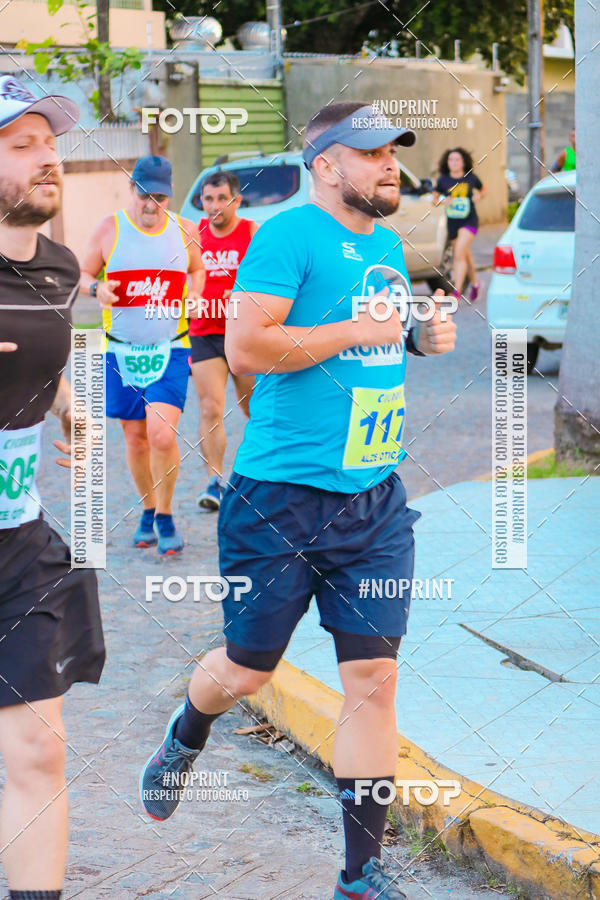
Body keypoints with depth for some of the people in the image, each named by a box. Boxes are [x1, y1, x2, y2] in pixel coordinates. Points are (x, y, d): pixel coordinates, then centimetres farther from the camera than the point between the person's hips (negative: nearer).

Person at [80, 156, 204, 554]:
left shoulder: (185, 230, 3)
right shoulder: (109, 228, 0)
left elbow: (198, 269, 21)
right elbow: (84, 273, 9)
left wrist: (194, 295, 0)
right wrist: (97, 288, -14)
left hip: (171, 349, -1)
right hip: (122, 352, 1)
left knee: (163, 435, -15)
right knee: (136, 438, 8)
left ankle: (166, 518, 2)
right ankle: (148, 511, 30)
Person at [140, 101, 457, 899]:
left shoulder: (388, 246, 13)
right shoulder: (289, 235, -12)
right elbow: (245, 348, -21)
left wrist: (419, 339, 7)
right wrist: (358, 331, -18)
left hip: (376, 502, 6)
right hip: (284, 496, -6)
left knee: (374, 681, 1)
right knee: (247, 669, 9)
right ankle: (183, 740, 45)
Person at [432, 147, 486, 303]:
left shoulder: (471, 178, -3)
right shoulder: (443, 180, -2)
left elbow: (483, 190, 15)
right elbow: (434, 199, 5)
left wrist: (479, 196, -7)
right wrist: (442, 201, -16)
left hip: (469, 221, -3)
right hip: (452, 223, 3)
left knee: (459, 254, -19)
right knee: (466, 255, 19)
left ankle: (456, 292, -22)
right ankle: (474, 284, 44)